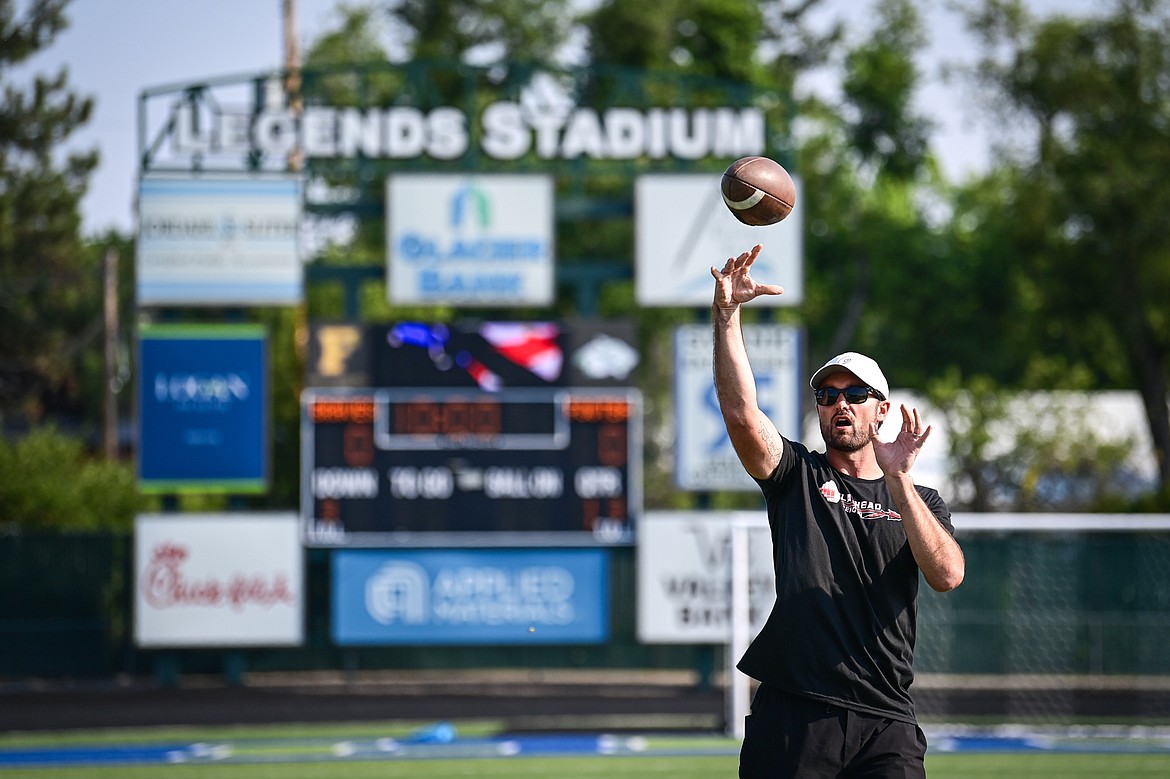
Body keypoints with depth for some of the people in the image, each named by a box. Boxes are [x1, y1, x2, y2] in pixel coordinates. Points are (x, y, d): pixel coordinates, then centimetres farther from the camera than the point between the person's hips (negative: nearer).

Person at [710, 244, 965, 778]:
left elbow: (949, 575, -4)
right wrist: (726, 314, -15)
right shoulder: (797, 477, 14)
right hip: (793, 715, -1)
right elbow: (740, 412, -4)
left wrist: (897, 478, -11)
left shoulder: (920, 502, 16)